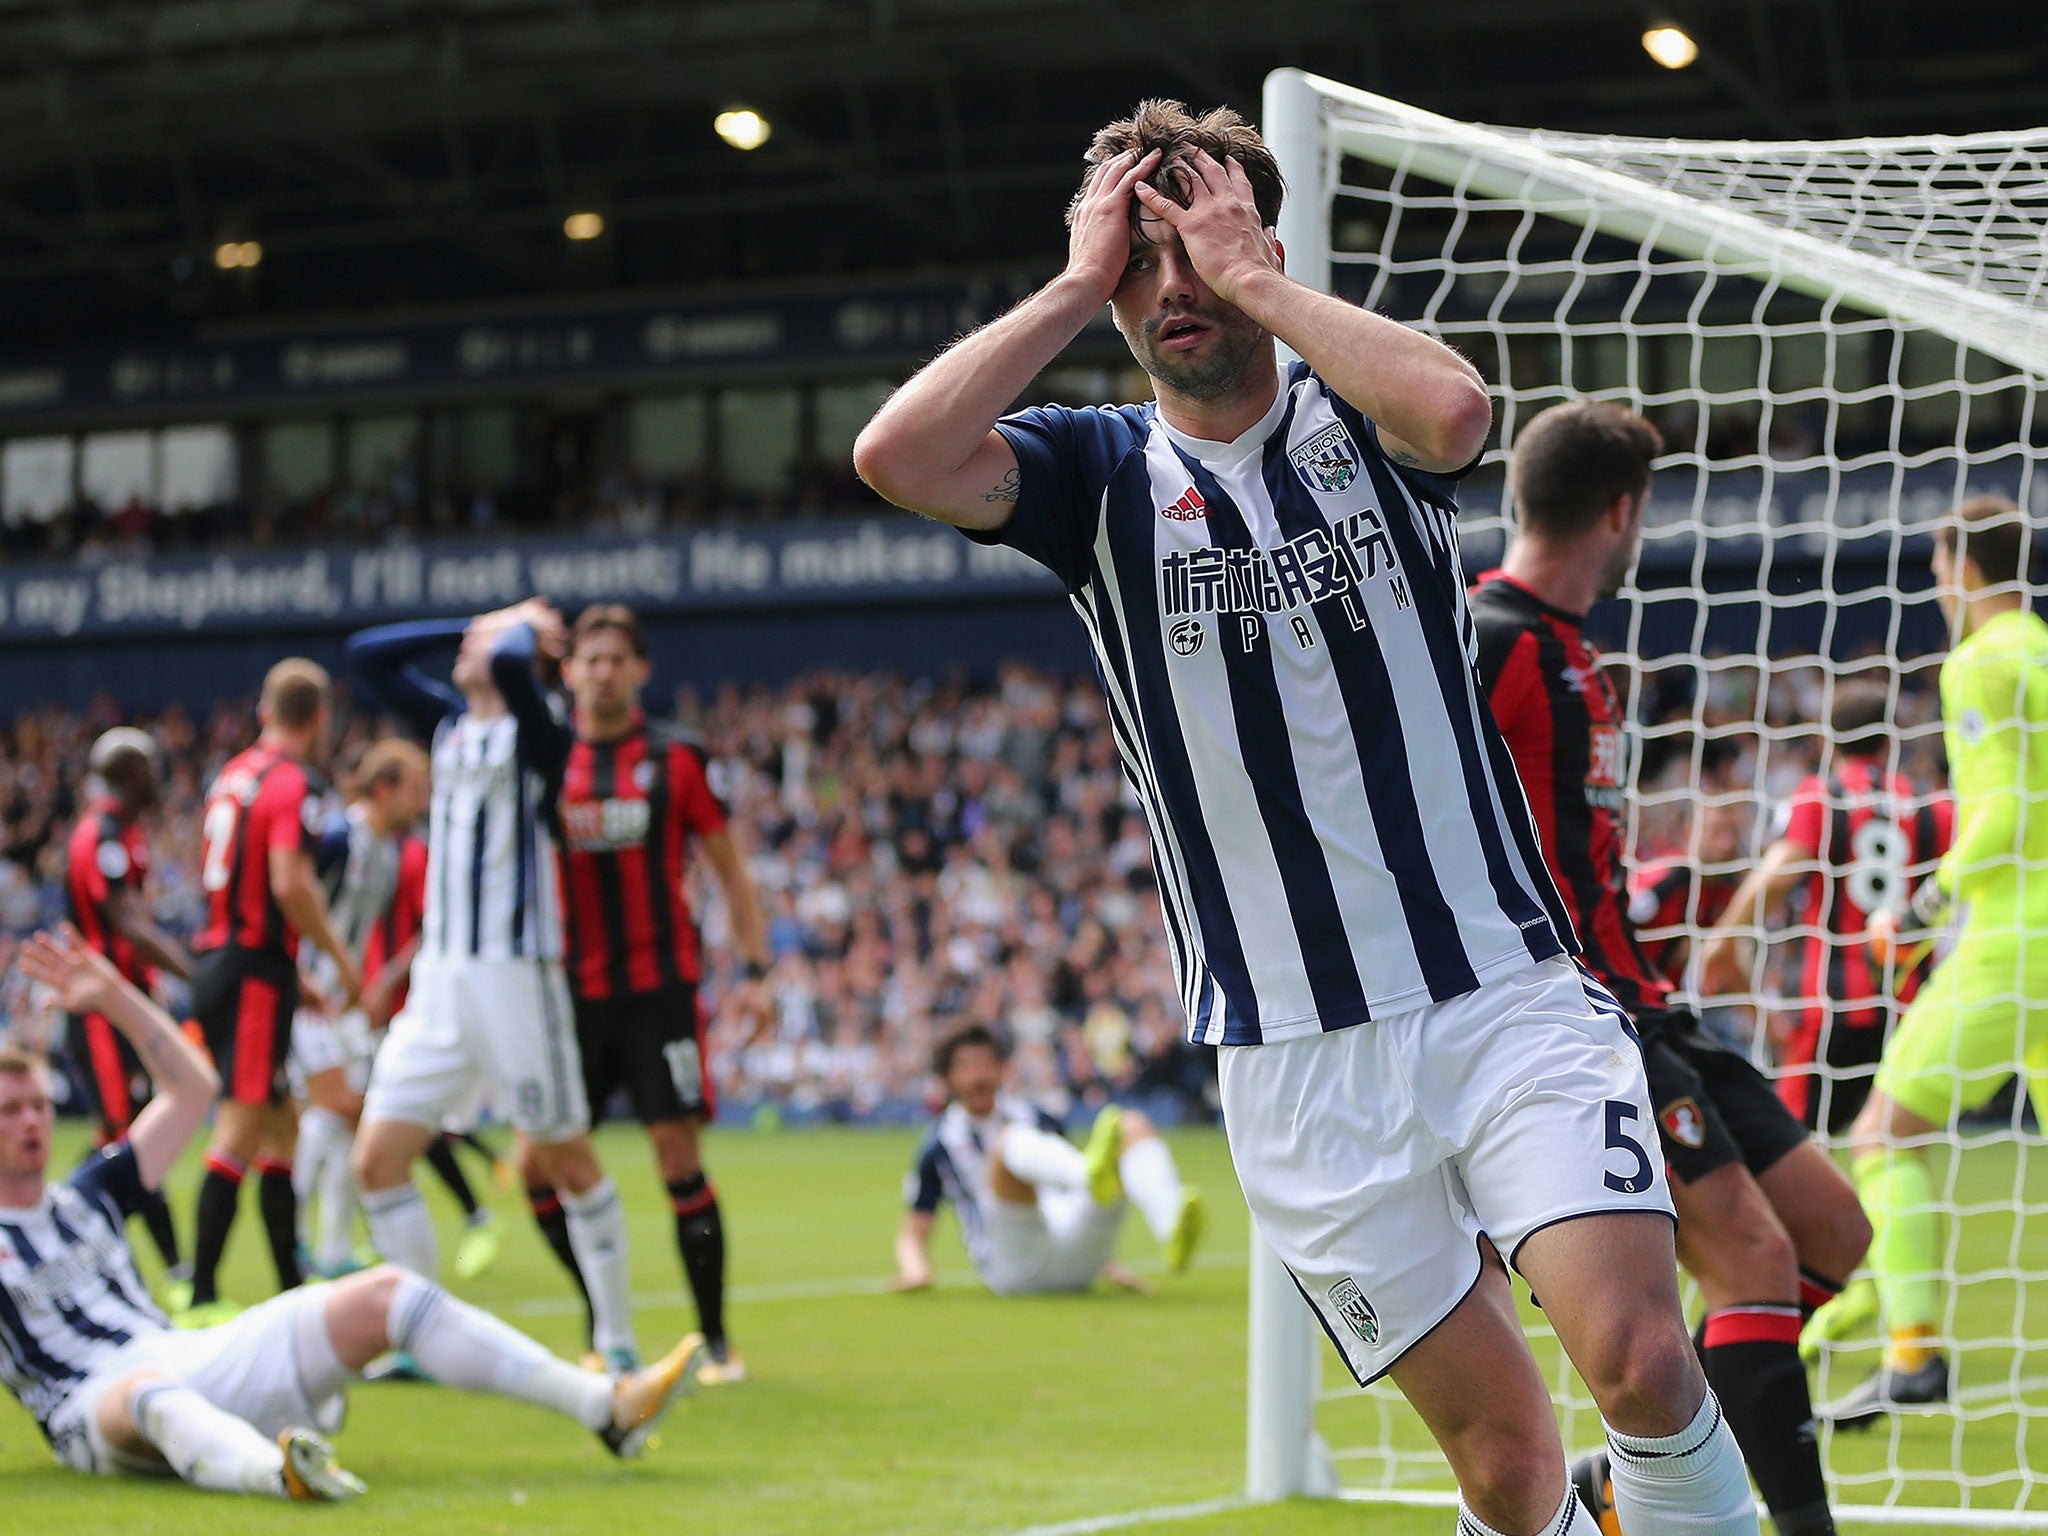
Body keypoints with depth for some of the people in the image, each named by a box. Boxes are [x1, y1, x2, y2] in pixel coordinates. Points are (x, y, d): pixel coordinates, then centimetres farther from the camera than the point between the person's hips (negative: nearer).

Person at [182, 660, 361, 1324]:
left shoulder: (233, 773, 15)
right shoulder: (297, 783, -10)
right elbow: (289, 882, -22)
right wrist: (341, 956, -12)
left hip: (215, 962, 9)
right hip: (256, 970, -9)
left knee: (280, 1128, 15)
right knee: (241, 1131, -11)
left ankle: (292, 1287, 20)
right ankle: (201, 1296, -16)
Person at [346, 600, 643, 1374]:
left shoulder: (534, 732, -7)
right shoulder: (450, 723, 14)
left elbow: (513, 663, -28)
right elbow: (366, 654, 20)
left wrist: (522, 628, -6)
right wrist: (472, 626, 14)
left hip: (515, 975, -7)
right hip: (441, 978, 7)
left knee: (566, 1161, 0)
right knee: (376, 1159, 0)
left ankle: (616, 1341, 10)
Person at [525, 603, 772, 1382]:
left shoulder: (677, 758, 1)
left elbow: (730, 869, 5)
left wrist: (755, 968, -2)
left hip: (660, 989, -3)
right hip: (573, 994, 3)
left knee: (680, 1160, -9)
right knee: (541, 1169, -1)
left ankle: (716, 1340, 1)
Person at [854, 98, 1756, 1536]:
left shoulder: (1364, 424, 4)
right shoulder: (1100, 475, 5)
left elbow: (1454, 407, -22)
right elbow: (898, 457, -15)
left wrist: (1249, 272, -12)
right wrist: (1077, 286, -9)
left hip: (1509, 988, 0)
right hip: (1298, 1057, 1)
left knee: (1641, 1357, -19)